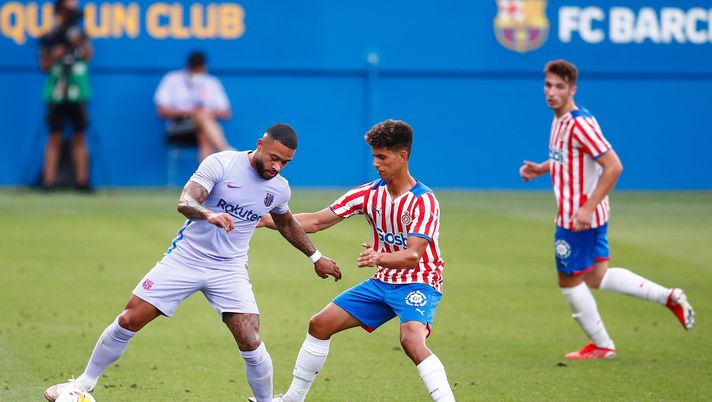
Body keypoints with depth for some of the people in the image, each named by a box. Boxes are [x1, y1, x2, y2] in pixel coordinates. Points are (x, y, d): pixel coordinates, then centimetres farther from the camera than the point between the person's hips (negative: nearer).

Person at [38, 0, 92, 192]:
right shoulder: (50, 37, 4)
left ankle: (81, 181, 3)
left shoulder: (80, 34, 10)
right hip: (57, 94, -2)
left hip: (78, 94, 2)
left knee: (80, 137, 2)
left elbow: (88, 54, -4)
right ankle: (48, 181, -4)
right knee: (55, 137, -4)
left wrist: (79, 42, -19)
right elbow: (44, 66, 3)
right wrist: (55, 54, -14)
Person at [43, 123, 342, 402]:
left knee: (251, 343, -15)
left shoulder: (279, 189, 1)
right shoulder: (221, 164, -15)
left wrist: (315, 257, 27)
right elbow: (185, 202, -27)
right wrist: (208, 214, -48)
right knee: (128, 322, -4)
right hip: (185, 258, -2)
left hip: (229, 270, 2)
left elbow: (286, 224, 24)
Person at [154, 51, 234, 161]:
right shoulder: (172, 80, 5)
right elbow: (162, 110, -2)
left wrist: (211, 112, -13)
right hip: (178, 125, -2)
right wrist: (187, 112, -16)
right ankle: (226, 152, -52)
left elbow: (226, 113, 9)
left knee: (205, 135, -37)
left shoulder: (212, 84, 12)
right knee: (203, 115, -35)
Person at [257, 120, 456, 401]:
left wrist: (381, 258, -49)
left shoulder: (424, 201, -18)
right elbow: (317, 221, -1)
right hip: (382, 282, 7)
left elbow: (413, 256, -29)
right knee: (320, 325, 5)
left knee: (411, 340, -35)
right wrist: (267, 220, -10)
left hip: (419, 283, -7)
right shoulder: (369, 193, 0)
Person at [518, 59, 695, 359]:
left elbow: (613, 166, -26)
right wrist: (541, 169, 9)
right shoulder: (560, 120, 7)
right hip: (580, 214, 10)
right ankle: (670, 297, 20)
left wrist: (587, 208, -28)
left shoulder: (579, 124, -22)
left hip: (579, 218, -10)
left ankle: (600, 345, 19)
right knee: (596, 277, 17)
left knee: (569, 281, 4)